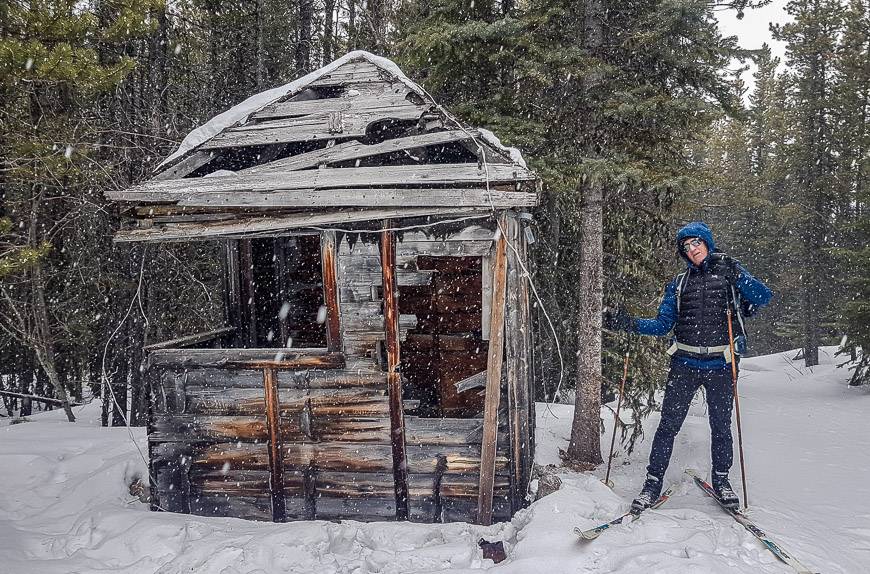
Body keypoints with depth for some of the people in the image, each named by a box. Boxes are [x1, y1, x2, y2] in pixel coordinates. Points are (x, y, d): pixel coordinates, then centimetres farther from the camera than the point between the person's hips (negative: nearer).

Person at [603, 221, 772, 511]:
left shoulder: (728, 272, 7)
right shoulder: (679, 283, 12)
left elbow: (764, 296, -5)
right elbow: (662, 324, 10)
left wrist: (737, 287, -18)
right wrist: (628, 323, -3)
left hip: (720, 365, -1)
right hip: (684, 364, 1)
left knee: (721, 426, 8)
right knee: (668, 425, -2)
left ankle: (721, 479, 27)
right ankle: (653, 482, 7)